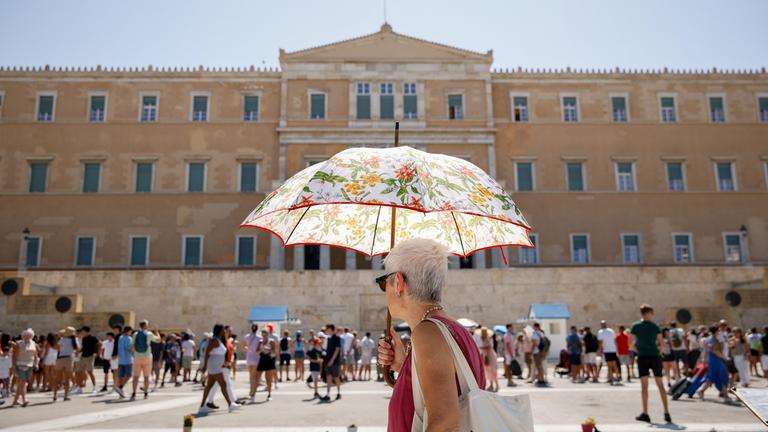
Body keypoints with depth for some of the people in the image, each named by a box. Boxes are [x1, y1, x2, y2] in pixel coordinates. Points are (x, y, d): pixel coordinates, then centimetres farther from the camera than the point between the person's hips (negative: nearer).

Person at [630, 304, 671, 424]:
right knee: (660, 385, 8)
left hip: (643, 357, -1)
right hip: (655, 357, 1)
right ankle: (666, 413, 9)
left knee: (644, 386, 3)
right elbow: (662, 345, -1)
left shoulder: (635, 326, 1)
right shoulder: (655, 326, 1)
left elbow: (631, 345, -2)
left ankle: (645, 414, 2)